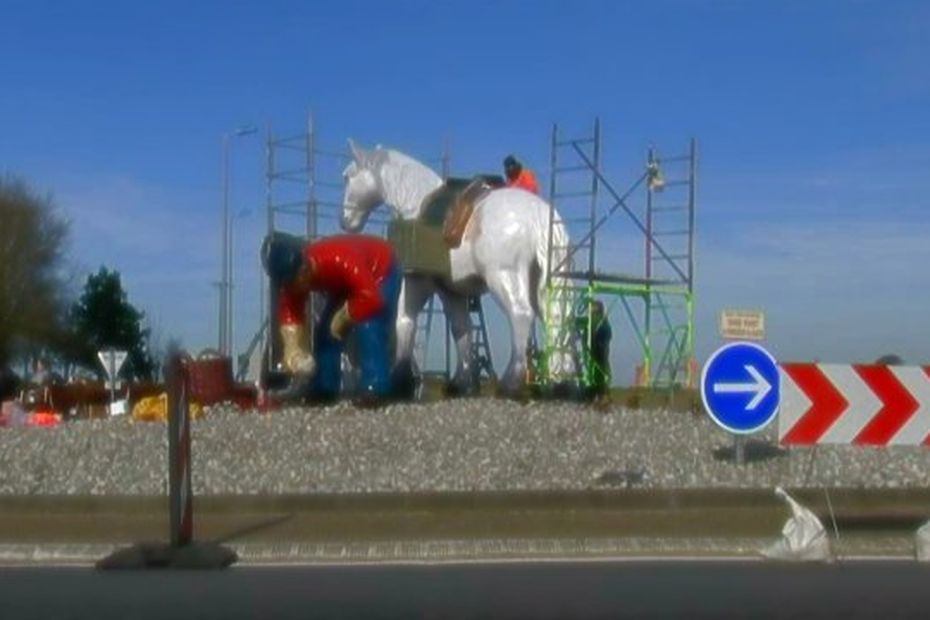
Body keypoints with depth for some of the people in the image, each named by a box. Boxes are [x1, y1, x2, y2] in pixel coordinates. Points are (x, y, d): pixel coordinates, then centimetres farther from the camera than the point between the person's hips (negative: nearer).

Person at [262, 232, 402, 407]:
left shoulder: (340, 260, -45)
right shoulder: (293, 276, -21)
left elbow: (371, 298, -48)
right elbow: (289, 310, -12)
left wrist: (344, 318, -33)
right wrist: (292, 347, -27)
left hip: (381, 272, -7)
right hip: (347, 283, 7)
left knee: (368, 330, -26)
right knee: (325, 331, 0)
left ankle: (375, 390, -22)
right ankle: (323, 390, 9)